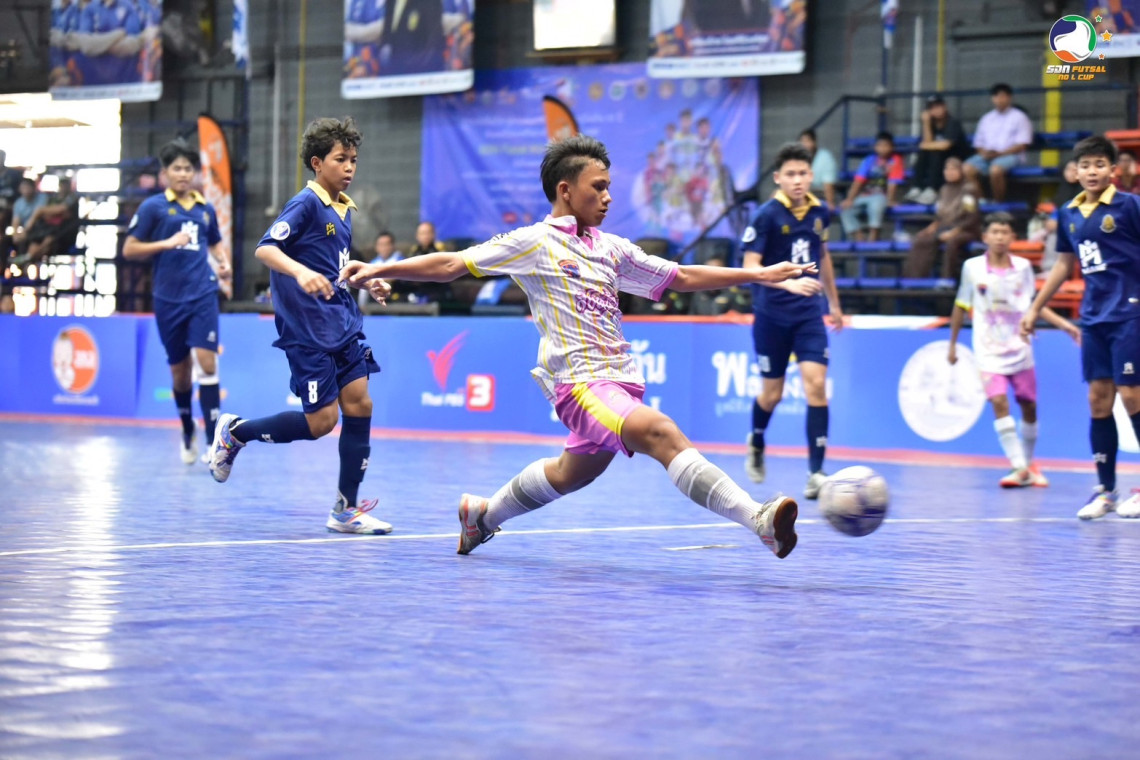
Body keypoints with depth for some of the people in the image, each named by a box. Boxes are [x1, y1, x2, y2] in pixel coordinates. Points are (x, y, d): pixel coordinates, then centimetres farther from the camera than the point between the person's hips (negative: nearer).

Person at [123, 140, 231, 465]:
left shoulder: (205, 209, 11)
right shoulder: (153, 207, 0)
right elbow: (129, 249, -2)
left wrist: (224, 262, 7)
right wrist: (167, 243, -13)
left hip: (203, 295, 1)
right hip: (168, 300, -1)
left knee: (206, 359, -13)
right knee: (179, 368, 8)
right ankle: (187, 432, 30)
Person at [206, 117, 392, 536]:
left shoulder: (344, 209, 14)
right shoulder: (306, 204, -10)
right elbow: (264, 249, -20)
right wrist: (301, 272, -36)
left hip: (344, 325, 8)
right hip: (307, 331, -8)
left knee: (359, 404, -1)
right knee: (321, 420, -8)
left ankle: (346, 510, 6)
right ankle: (234, 431, 14)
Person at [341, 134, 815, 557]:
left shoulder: (612, 249, 16)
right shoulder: (533, 243, 0)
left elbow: (681, 278, 23)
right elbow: (453, 264, -1)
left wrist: (761, 275, 20)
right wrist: (379, 270, -8)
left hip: (620, 380, 8)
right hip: (580, 380, -8)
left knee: (572, 474, 21)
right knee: (662, 433, -29)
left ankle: (482, 514, 45)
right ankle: (759, 521, -43)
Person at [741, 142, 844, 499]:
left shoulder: (820, 212, 3)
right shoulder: (767, 215, -12)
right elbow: (750, 266, -18)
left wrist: (834, 302, 26)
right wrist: (788, 283, -34)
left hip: (809, 313, 3)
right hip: (771, 314, -3)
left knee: (816, 384, -12)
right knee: (772, 393, 8)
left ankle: (815, 473, -12)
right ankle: (756, 444, 41)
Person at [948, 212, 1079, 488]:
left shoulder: (1023, 267, 1)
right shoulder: (972, 267, -3)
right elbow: (961, 306, 8)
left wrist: (1063, 323, -2)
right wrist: (952, 343, 12)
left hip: (1020, 349, 2)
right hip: (989, 350, -2)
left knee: (1028, 406, 6)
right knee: (999, 402, -18)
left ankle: (1029, 463, 26)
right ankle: (1018, 468, -19)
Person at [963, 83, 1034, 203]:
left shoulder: (1019, 117, 5)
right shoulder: (987, 118, 20)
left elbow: (1022, 145, -4)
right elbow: (979, 143, 19)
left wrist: (1000, 153, -15)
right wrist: (983, 152, -6)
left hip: (1010, 156, -5)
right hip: (987, 156, 5)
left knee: (996, 169, -38)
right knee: (968, 168, -26)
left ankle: (999, 203, -22)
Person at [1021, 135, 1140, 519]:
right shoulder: (1068, 214, 10)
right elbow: (1063, 264, 22)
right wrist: (1035, 308, 24)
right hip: (1093, 318, 5)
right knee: (1098, 399, 4)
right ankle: (1105, 490, 10)